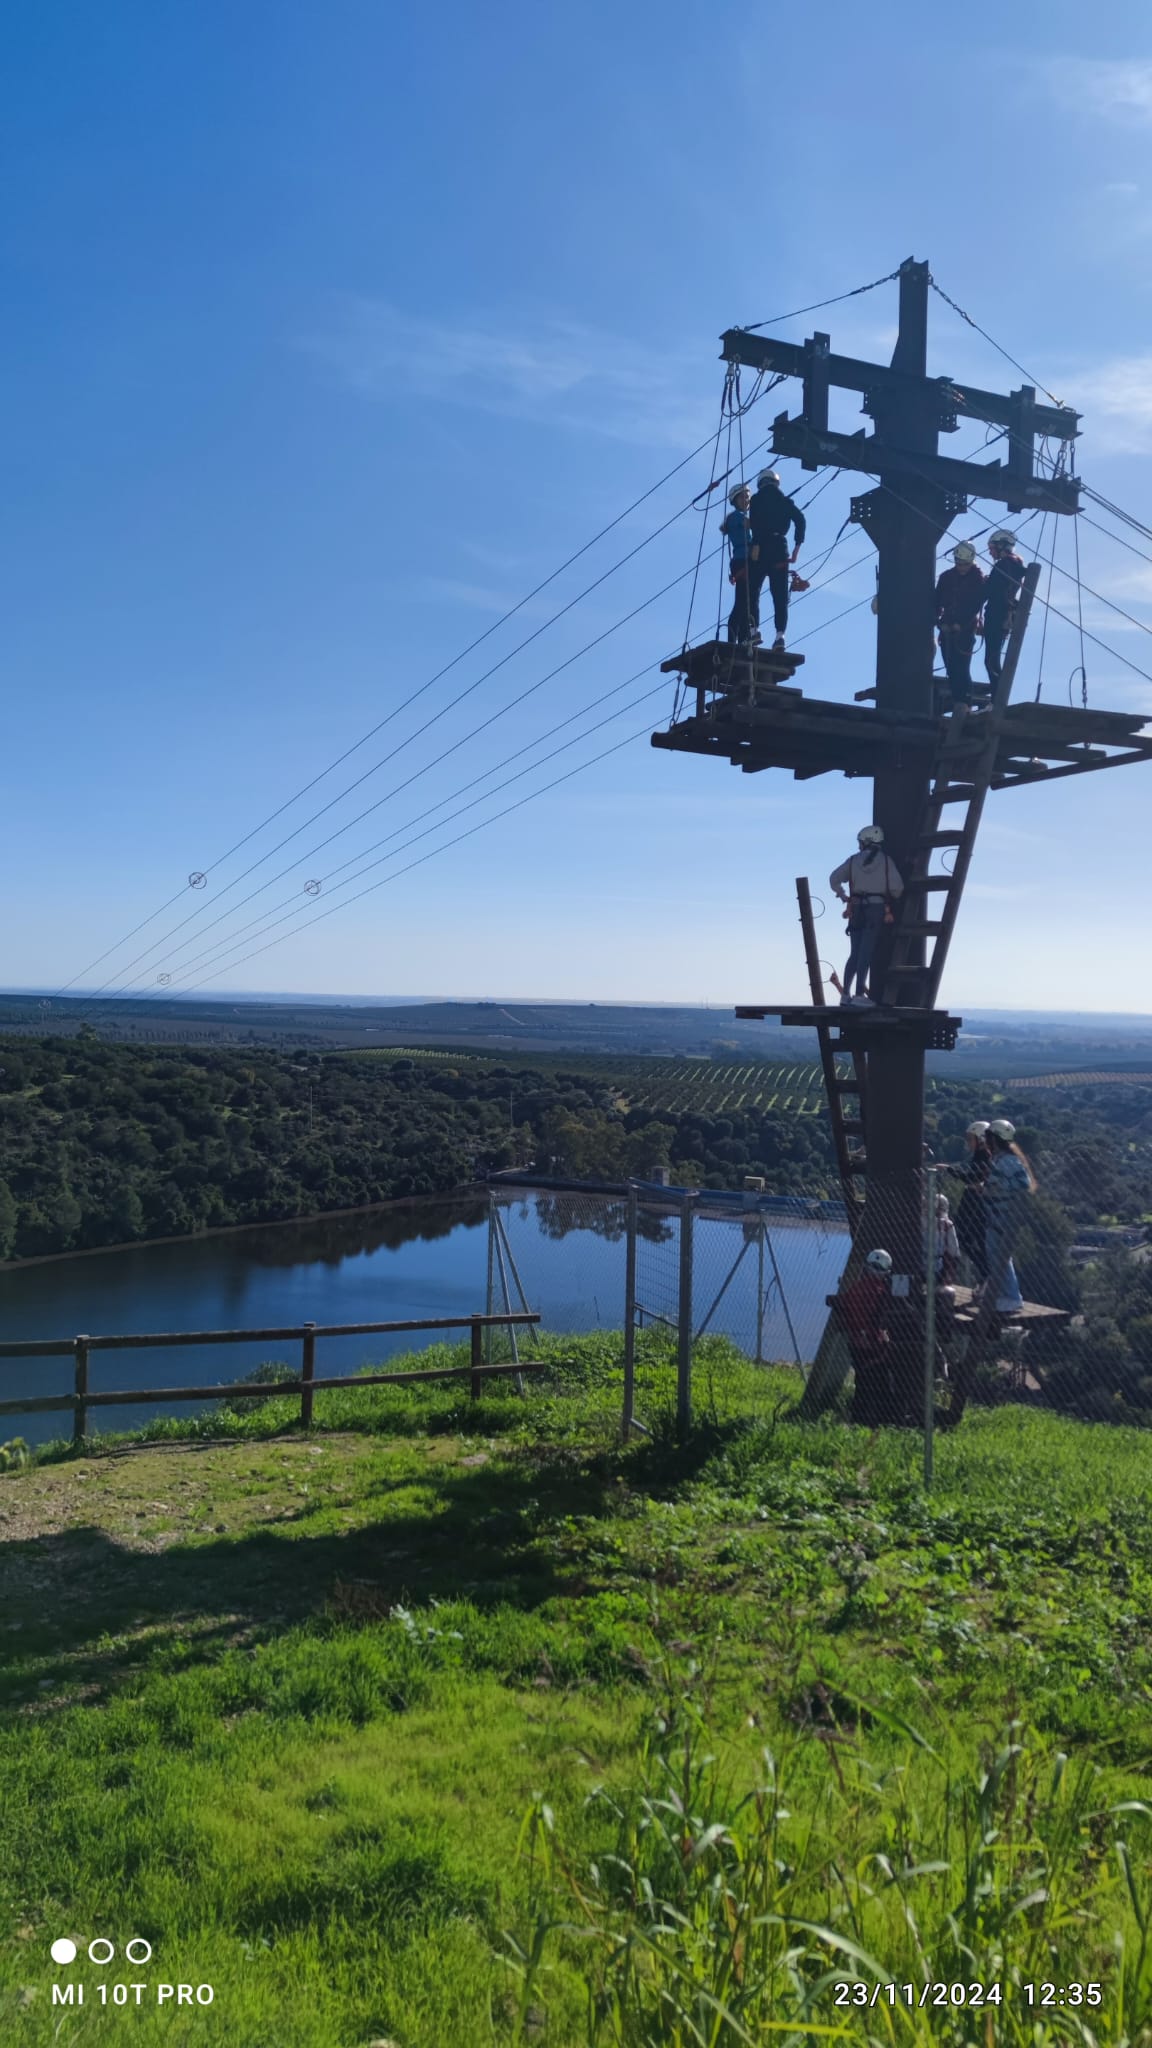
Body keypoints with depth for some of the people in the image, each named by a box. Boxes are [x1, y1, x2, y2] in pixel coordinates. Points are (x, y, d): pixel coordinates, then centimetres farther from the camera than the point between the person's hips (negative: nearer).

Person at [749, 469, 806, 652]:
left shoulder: (758, 499, 6)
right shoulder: (786, 502, 16)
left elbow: (755, 522, -9)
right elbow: (801, 520, 4)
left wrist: (756, 545, -12)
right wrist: (797, 546, 4)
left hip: (762, 548, -3)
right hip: (780, 549, 3)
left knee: (752, 592, 1)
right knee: (780, 596, 0)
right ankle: (780, 635, -13)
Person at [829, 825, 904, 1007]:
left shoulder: (853, 860, 8)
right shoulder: (885, 860, 2)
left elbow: (834, 879, 5)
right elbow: (897, 887, -4)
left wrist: (844, 897, 18)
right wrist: (893, 900, 17)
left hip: (857, 910, 3)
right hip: (878, 909, -3)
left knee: (855, 954, 11)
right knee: (866, 953, -7)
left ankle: (846, 994, 10)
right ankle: (859, 995, -14)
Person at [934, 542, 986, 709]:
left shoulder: (978, 578, -1)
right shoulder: (947, 577, 10)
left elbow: (975, 605, -8)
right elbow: (938, 601, 9)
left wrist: (960, 624, -16)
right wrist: (938, 620, -5)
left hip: (965, 629, -5)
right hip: (947, 628, 5)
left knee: (961, 668, -11)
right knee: (951, 668, 5)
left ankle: (964, 702, -9)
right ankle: (956, 702, 12)